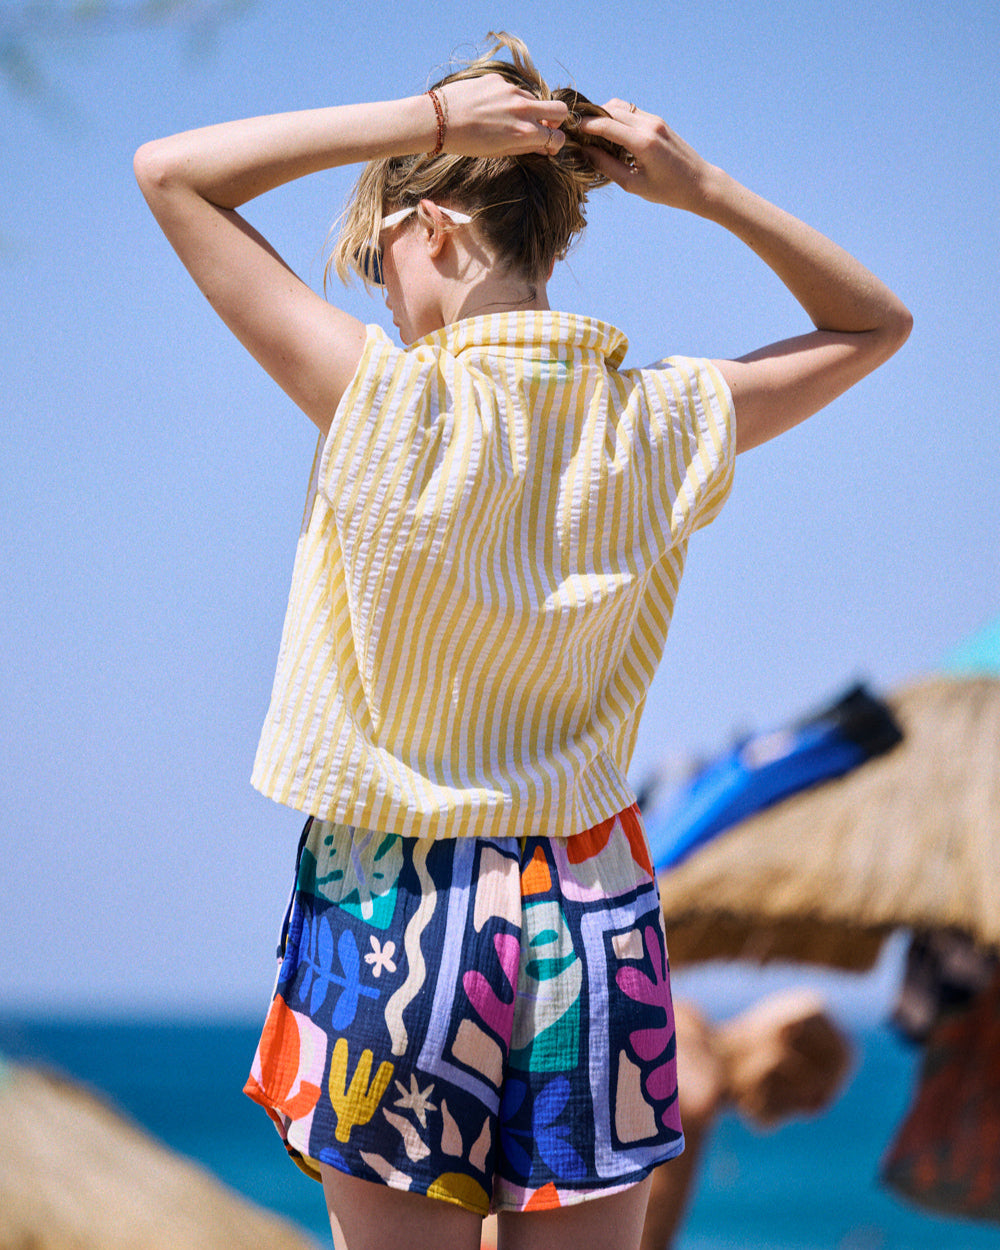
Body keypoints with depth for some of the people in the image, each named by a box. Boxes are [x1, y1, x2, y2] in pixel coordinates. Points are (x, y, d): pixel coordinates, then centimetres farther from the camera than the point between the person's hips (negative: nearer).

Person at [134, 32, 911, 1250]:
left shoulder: (387, 403, -15)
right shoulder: (661, 422, -4)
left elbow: (170, 171, -8)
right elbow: (874, 324, 15)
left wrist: (426, 118, -10)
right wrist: (704, 189, 3)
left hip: (391, 914, -3)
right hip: (589, 911, 4)